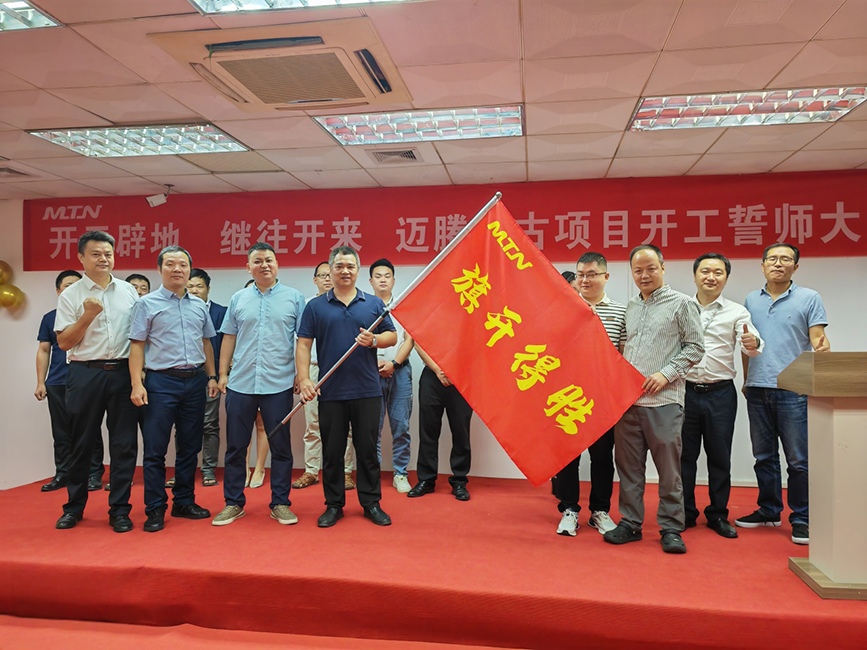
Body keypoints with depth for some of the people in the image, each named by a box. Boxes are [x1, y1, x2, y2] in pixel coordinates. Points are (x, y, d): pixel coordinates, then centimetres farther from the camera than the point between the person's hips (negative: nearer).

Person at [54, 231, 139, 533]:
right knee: (81, 443, 7)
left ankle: (119, 510, 13)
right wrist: (88, 315, -15)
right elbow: (64, 342, -2)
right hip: (85, 374, -1)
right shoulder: (70, 296, 3)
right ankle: (74, 507, 24)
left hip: (123, 373, 2)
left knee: (124, 444, 2)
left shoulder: (129, 291, 10)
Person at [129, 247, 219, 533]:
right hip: (162, 381, -4)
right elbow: (137, 345, -4)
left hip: (195, 381, 4)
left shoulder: (199, 305, 12)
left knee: (190, 447, 11)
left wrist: (211, 376, 12)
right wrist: (137, 384, -12)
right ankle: (155, 509, 9)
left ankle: (184, 502, 22)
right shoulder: (147, 304, 0)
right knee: (155, 449, -1)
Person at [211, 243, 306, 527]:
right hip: (240, 384, 2)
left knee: (281, 447, 5)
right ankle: (233, 503, 22)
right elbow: (229, 338, 12)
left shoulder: (294, 298, 3)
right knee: (236, 447, 8)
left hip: (279, 384, -2)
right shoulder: (238, 299, 10)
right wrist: (223, 373, 7)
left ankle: (280, 503, 17)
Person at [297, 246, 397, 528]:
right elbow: (304, 344, 2)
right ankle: (333, 505, 21)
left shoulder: (374, 304, 8)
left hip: (367, 390, 0)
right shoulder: (316, 306, 6)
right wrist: (304, 379, -9)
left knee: (367, 449, 7)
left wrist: (373, 340, -13)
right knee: (332, 451, 8)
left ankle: (371, 503, 20)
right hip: (330, 392, 0)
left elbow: (392, 336, 8)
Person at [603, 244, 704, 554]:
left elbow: (695, 346, 0)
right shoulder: (630, 307, 17)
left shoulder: (682, 303, 2)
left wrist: (665, 374, -10)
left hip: (664, 400, -5)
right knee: (628, 465, 9)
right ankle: (630, 523, 21)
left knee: (669, 468, 1)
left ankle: (671, 528, 14)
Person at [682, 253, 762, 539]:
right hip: (686, 391, 0)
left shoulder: (736, 312, 3)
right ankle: (685, 513, 21)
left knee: (720, 457, 8)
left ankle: (718, 515, 23)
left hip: (721, 394, 0)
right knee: (684, 455, 7)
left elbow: (750, 342, -11)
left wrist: (753, 343, -33)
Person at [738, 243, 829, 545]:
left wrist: (822, 348, -25)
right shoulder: (751, 300, 13)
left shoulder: (809, 298, 3)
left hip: (794, 389, -4)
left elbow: (817, 339, -3)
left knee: (799, 460, -1)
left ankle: (801, 519, 11)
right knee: (764, 456, 12)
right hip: (758, 390, 4)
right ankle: (768, 511, 24)